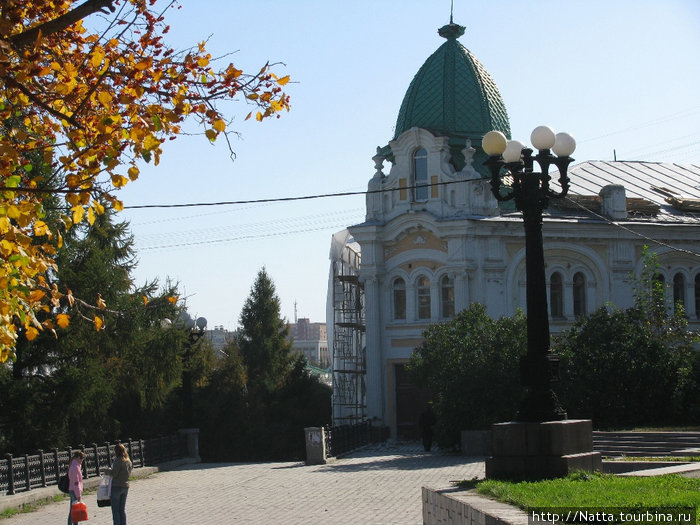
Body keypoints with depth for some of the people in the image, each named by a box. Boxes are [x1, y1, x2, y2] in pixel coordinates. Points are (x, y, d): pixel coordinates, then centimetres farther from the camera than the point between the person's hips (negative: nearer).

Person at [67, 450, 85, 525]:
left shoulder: (73, 465, 14)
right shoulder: (76, 467, -17)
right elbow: (76, 482, -21)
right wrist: (78, 495, -20)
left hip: (71, 490, 10)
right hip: (75, 491, -10)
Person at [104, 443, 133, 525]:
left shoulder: (118, 461, -17)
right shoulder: (128, 461, 6)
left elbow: (114, 474, -19)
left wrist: (107, 470, 0)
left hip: (117, 486, -7)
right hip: (125, 486, 7)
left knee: (115, 510, 0)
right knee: (122, 509, 14)